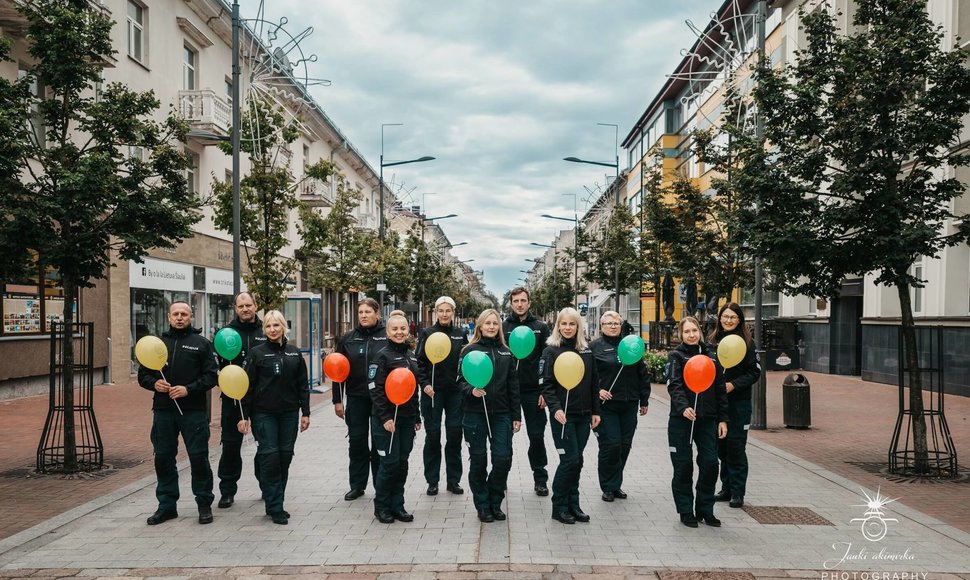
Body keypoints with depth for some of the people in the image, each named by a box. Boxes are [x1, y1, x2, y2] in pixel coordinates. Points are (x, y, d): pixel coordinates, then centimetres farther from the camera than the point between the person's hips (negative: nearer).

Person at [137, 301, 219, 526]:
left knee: (199, 457, 0)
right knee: (163, 458, 8)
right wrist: (154, 383, -7)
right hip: (163, 410, 3)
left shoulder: (201, 343, 4)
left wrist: (188, 389, -15)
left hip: (193, 410, -3)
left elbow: (211, 375, -3)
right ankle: (167, 505, 21)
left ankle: (204, 504, 13)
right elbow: (143, 374, 14)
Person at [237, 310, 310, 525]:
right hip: (264, 413, -3)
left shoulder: (295, 353, 8)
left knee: (285, 457, 5)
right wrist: (243, 415, -7)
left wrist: (305, 412, 6)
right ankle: (275, 507, 2)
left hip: (289, 413, 4)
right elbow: (248, 385, -3)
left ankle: (276, 503, 17)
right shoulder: (257, 353, -1)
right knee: (270, 456, -6)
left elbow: (303, 385, 11)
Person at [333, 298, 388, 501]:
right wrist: (337, 400, 3)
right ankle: (357, 485, 21)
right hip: (356, 399, 3)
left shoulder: (388, 337, -3)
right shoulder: (348, 339, 5)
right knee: (357, 442, 8)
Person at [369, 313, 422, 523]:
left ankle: (397, 505, 20)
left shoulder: (411, 357, 12)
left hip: (407, 419, 6)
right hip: (387, 419, -6)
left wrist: (417, 417, 17)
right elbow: (375, 389, -13)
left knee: (402, 462, 9)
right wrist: (385, 418, -18)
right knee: (390, 462, -3)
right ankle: (381, 506, 13)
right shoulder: (383, 356, -8)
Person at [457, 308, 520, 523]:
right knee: (478, 460, 4)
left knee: (503, 459, -3)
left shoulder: (506, 352, 10)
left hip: (501, 414, 2)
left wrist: (516, 415, 8)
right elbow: (461, 380, -1)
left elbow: (513, 386, 10)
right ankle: (482, 505, 19)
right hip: (476, 414, -2)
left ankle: (495, 503, 18)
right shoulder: (470, 350, 0)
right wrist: (471, 390, -23)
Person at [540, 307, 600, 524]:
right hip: (563, 414, -4)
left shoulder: (587, 351, 9)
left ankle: (573, 504, 20)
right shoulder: (551, 351, -4)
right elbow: (546, 384, -9)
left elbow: (594, 383, 13)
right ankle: (559, 507, 7)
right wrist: (555, 408, -21)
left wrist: (595, 411, 10)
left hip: (583, 415, 5)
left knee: (577, 461, 8)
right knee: (570, 460, -6)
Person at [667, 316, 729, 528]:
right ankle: (686, 511, 16)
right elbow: (674, 386, -15)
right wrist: (683, 407, -32)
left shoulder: (710, 356, 10)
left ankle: (705, 510, 17)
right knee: (683, 466, 2)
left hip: (707, 419, 3)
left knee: (710, 463, 0)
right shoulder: (677, 356, -1)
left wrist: (722, 419, 7)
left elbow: (720, 389, 12)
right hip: (681, 418, -3)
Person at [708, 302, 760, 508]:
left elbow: (755, 372, -6)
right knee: (721, 447, 11)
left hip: (738, 403, -4)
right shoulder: (712, 341, 6)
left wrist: (733, 385, -16)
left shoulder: (746, 343, -4)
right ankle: (726, 488, 24)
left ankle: (737, 492, 10)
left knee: (736, 446, 0)